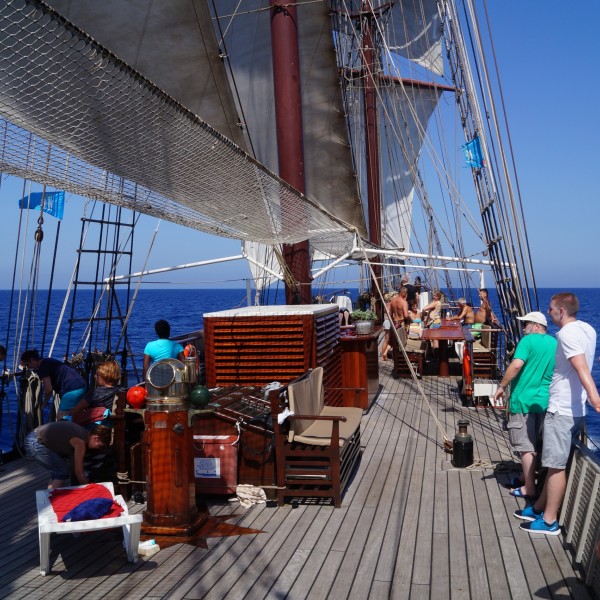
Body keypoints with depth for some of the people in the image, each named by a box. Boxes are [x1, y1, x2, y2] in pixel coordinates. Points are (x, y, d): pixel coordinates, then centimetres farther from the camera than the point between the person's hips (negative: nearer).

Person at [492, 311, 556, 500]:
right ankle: (529, 477, 28)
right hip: (546, 401, 7)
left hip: (524, 401, -7)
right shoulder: (555, 343, 10)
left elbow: (516, 365, -24)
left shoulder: (528, 340, -11)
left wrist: (501, 387, -16)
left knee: (526, 447, -1)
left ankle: (529, 488, 3)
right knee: (539, 445, 17)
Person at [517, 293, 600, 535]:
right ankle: (539, 508, 29)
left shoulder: (567, 333, -17)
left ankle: (549, 521, 8)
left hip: (562, 409, -10)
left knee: (556, 465, -1)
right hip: (575, 409, 10)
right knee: (554, 462, 18)